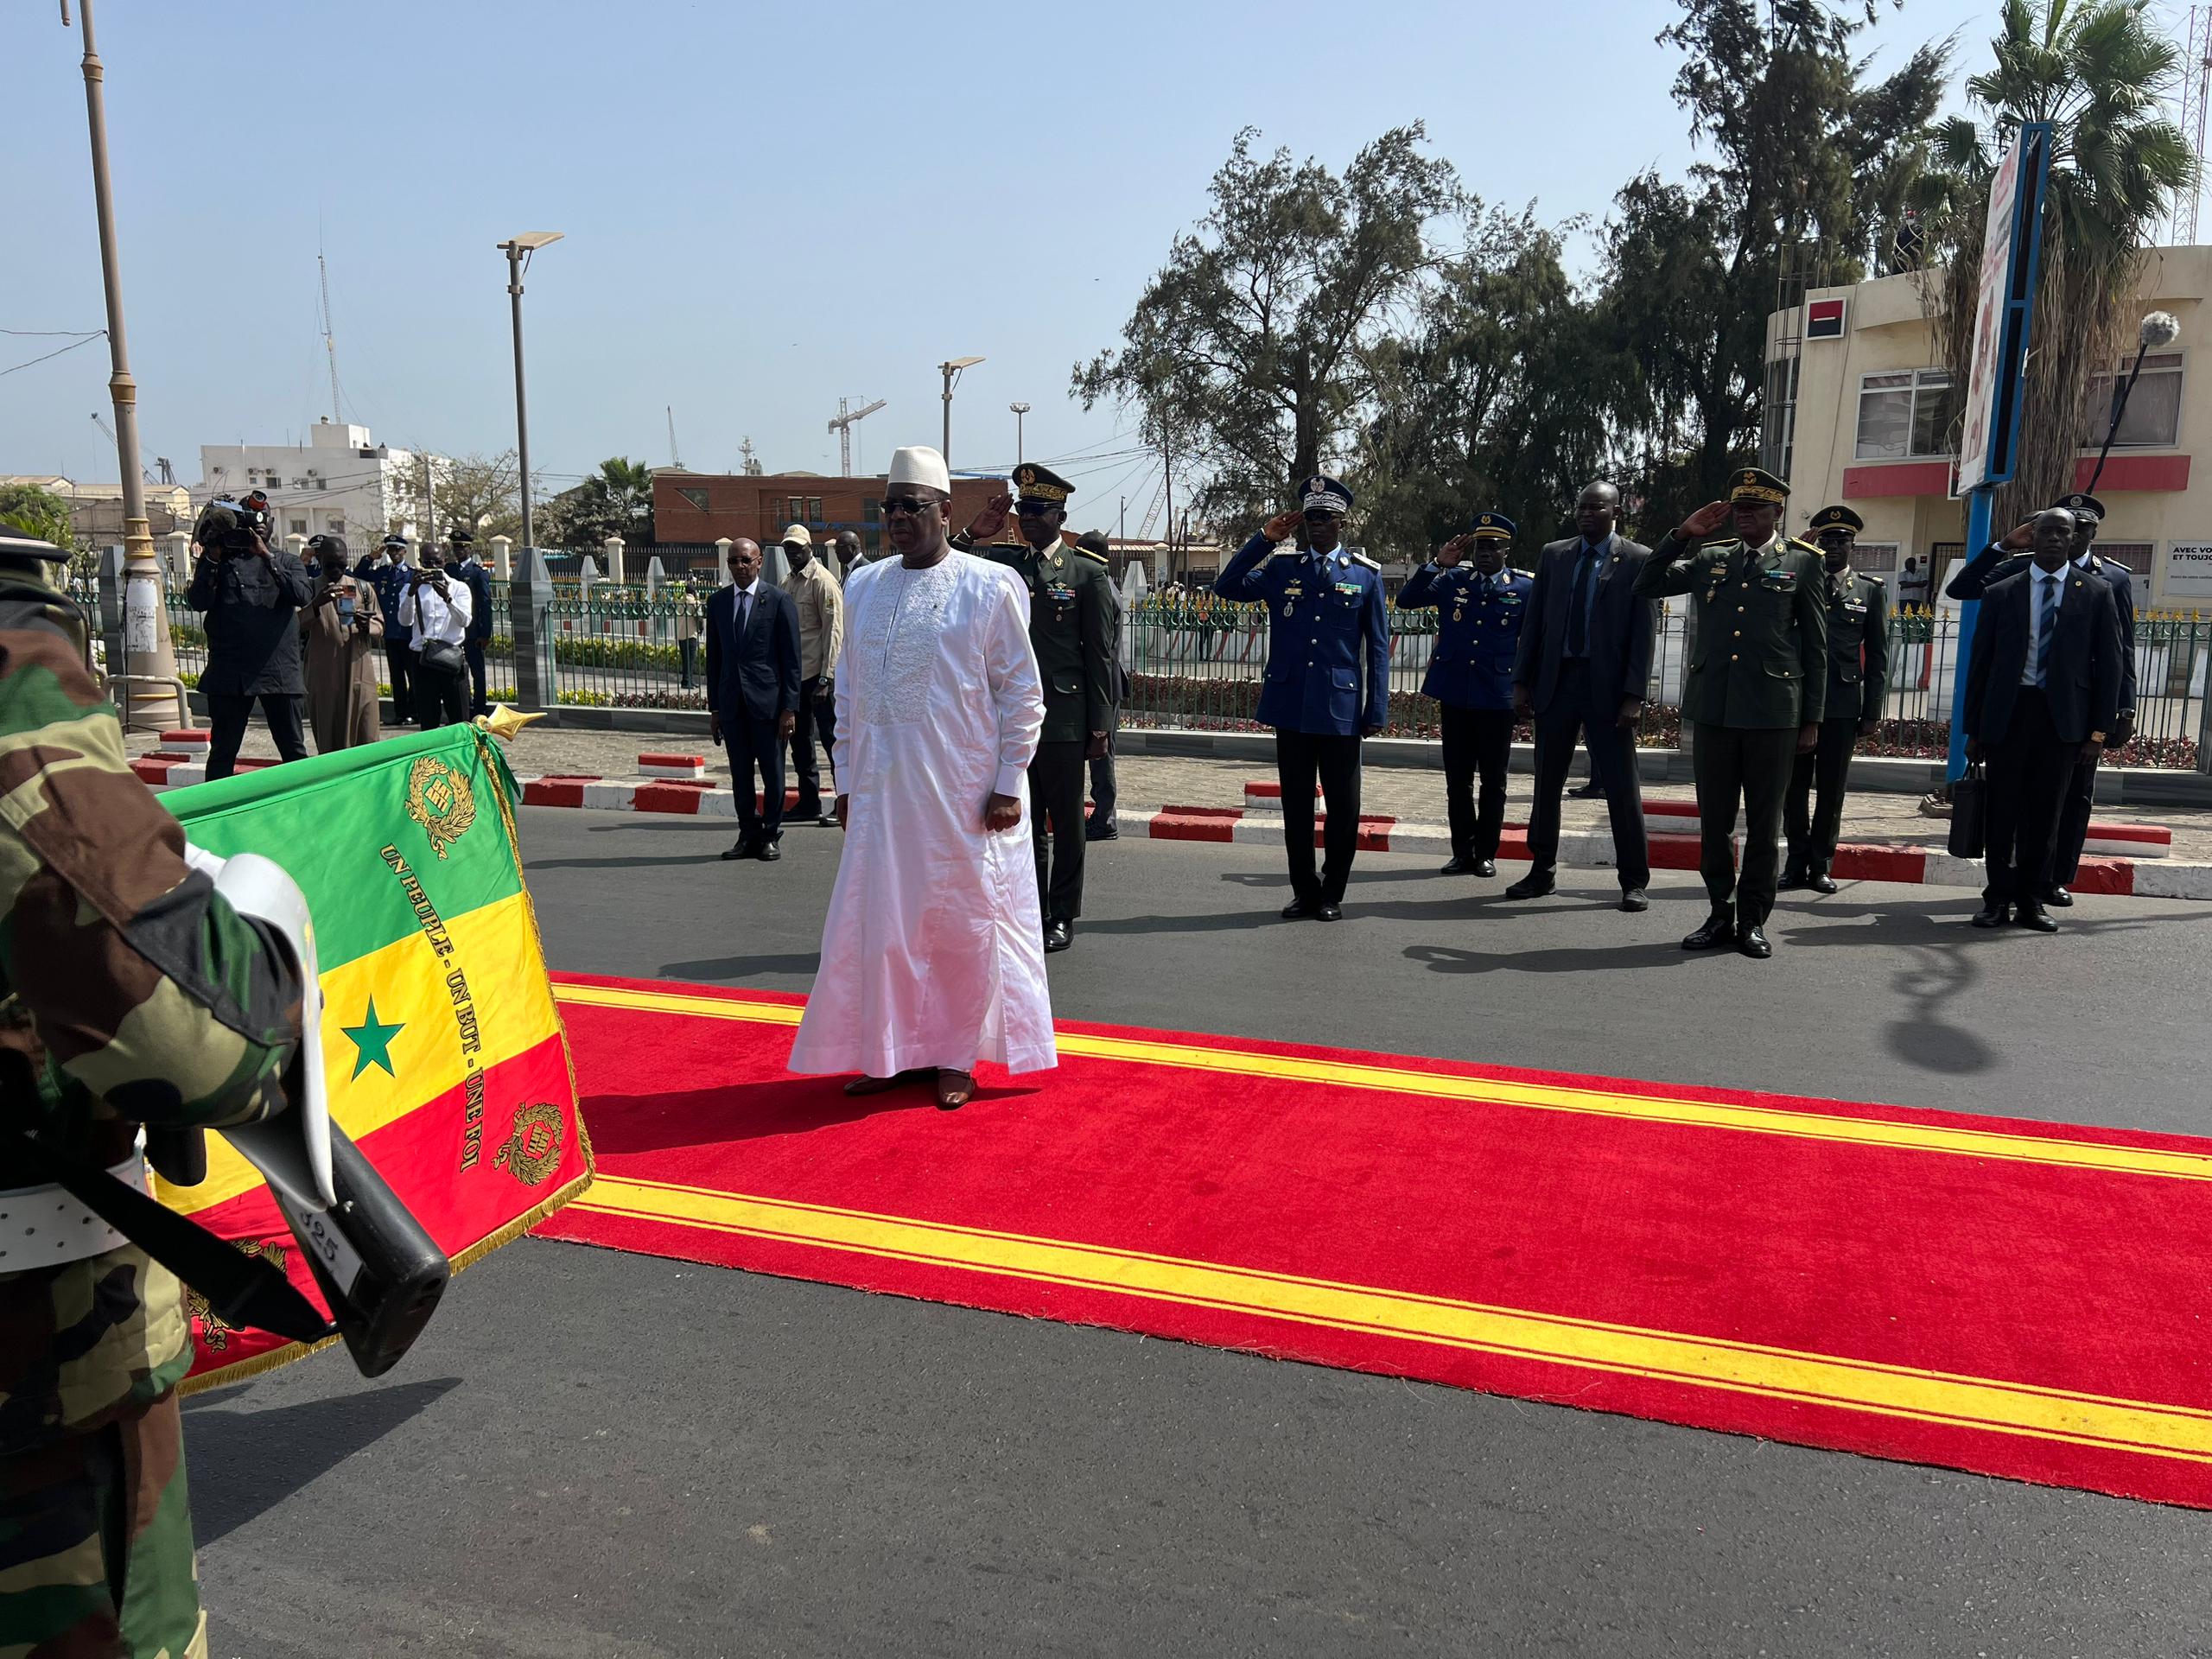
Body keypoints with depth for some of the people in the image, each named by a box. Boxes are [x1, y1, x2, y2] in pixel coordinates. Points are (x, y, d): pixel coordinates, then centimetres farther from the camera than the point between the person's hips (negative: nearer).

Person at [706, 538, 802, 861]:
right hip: (732, 703, 4)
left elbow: (791, 658, -4)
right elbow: (714, 658, 14)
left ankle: (771, 836, 15)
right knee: (740, 773, 9)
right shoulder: (717, 603, 10)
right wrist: (714, 707, 9)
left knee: (772, 773, 4)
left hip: (768, 701, -4)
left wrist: (789, 707, -9)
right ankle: (749, 835, 19)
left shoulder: (779, 600, -3)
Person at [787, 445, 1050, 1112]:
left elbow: (1022, 692, -4)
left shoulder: (989, 587, -5)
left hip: (962, 793, -4)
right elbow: (848, 691, 14)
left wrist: (1008, 784, -9)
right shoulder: (863, 587, 8)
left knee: (961, 922, 6)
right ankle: (893, 1051, 22)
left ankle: (956, 1057, 20)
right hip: (881, 790, 4)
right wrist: (846, 779, 11)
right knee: (878, 919, 7)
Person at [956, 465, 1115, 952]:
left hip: (1063, 717, -3)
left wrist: (1100, 724, -5)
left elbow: (1099, 655, -1)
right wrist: (973, 534, -6)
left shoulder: (1087, 574, 1)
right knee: (1022, 820, 10)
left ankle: (1062, 917, 17)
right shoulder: (999, 563, 10)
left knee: (1066, 821, 6)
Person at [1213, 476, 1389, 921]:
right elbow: (1226, 588, 0)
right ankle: (1304, 892, 20)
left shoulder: (1366, 574, 2)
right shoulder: (1281, 567, 7)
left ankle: (1333, 893, 19)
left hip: (1341, 709, -2)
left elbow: (1377, 647, 3)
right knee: (1296, 806, 8)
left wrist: (1377, 711, -2)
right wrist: (1264, 539, -5)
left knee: (1342, 806, 5)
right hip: (1291, 706, 2)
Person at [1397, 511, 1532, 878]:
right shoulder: (1451, 581, 6)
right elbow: (1406, 600, -3)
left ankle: (1486, 853, 15)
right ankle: (1463, 852, 16)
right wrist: (1437, 564, -10)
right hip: (1455, 696, 2)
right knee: (1457, 779, 7)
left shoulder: (1525, 589, 2)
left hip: (1498, 699, -1)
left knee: (1493, 780, 6)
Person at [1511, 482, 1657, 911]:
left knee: (1622, 787, 1)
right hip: (1555, 682, 4)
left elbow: (1644, 632, -5)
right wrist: (1522, 681, 4)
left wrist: (1634, 696, -12)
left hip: (1607, 687, -4)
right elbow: (1534, 621, 10)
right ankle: (1542, 872, 21)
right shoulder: (1553, 555, 10)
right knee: (1547, 783, 9)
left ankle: (1634, 881, 10)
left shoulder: (1639, 560, -1)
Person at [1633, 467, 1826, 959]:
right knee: (1713, 821, 8)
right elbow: (1645, 587, 10)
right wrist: (1683, 535, 1)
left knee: (1764, 824, 4)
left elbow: (1816, 647, 5)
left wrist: (1812, 719, 1)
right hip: (1713, 710, 3)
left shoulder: (1803, 564, 5)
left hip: (1773, 713, -2)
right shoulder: (1708, 559, 12)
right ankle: (1721, 914, 19)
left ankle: (1753, 920, 14)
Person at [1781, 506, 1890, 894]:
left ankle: (1821, 865, 13)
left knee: (1831, 790, 5)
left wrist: (1872, 712, 0)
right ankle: (1797, 864, 12)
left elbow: (1878, 656, 6)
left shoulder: (1871, 591, 8)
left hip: (1842, 705, -1)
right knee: (1794, 787, 4)